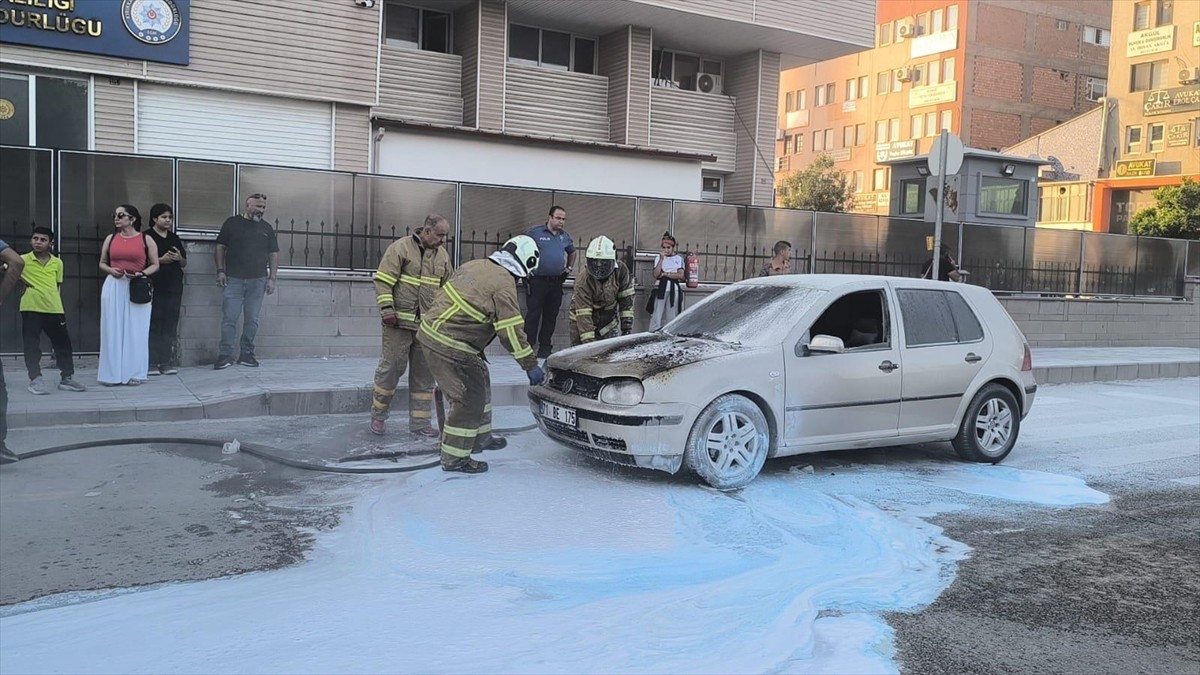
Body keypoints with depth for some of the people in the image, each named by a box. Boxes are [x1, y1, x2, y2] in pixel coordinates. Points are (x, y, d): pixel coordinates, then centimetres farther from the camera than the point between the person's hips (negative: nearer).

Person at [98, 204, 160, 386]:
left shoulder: (145, 239, 2)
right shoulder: (110, 238, 9)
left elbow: (155, 265, 4)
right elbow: (102, 263, 16)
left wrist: (142, 273, -14)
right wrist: (110, 270, -5)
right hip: (113, 287, 2)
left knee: (135, 330, 0)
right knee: (113, 330, 2)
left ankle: (134, 373, 7)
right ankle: (112, 373, 8)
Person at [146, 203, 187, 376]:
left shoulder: (175, 238, 16)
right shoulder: (147, 237, 0)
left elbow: (184, 263, 19)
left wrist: (179, 258, -2)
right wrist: (161, 260, -15)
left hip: (174, 287, 5)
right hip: (155, 287, -5)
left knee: (170, 325, 4)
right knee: (154, 324, -5)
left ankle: (166, 362, 8)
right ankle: (151, 363, -1)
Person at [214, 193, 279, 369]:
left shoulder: (266, 228, 11)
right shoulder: (232, 223, 5)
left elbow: (274, 254, 11)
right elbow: (220, 248, 6)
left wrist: (272, 278, 3)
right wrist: (220, 270, -3)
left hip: (257, 281, 2)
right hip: (233, 280, -2)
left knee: (252, 319, 4)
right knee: (229, 318, -4)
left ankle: (246, 354, 13)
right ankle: (225, 355, 1)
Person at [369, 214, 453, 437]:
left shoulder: (442, 255, 12)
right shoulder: (400, 248, -7)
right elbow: (383, 280, -9)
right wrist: (386, 308, -16)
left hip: (428, 325, 6)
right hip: (399, 322, -5)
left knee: (424, 373, 8)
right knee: (391, 367, 0)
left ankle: (419, 421, 16)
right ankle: (378, 415, 18)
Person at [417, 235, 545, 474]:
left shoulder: (476, 265, 11)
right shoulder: (504, 285, -15)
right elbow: (511, 331, -15)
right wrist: (531, 366, -6)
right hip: (448, 344, -10)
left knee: (480, 381, 22)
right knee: (469, 398, -1)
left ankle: (480, 437, 36)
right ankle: (454, 458, 8)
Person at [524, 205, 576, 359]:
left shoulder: (565, 236, 12)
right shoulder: (535, 232, -5)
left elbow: (572, 252, 31)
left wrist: (570, 267, 20)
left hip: (557, 282, 5)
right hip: (537, 281, -5)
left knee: (551, 316, 9)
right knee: (533, 315, -5)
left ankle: (545, 347, 18)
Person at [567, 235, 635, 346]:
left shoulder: (621, 271, -16)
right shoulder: (583, 283, -25)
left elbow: (626, 299, -8)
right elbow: (583, 316, -28)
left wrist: (627, 327, -11)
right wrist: (588, 342, -34)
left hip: (608, 322, 3)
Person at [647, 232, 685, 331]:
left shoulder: (678, 258, 7)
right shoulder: (658, 257, 7)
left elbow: (681, 275, -3)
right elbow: (656, 274, -7)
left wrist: (665, 274, -7)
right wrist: (661, 259, -13)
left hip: (673, 289, 0)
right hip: (660, 288, 0)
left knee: (671, 316, 1)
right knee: (656, 315, -5)